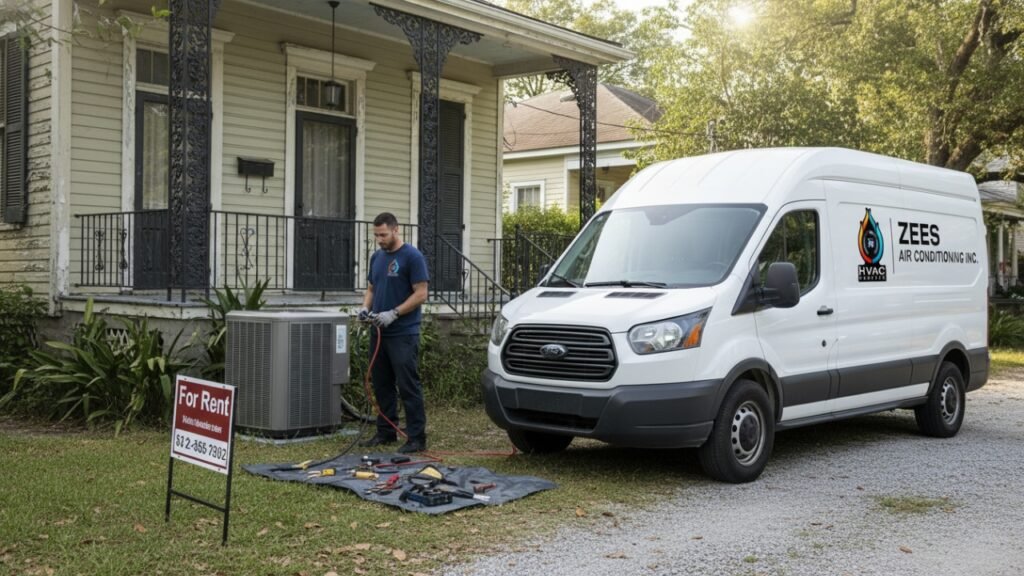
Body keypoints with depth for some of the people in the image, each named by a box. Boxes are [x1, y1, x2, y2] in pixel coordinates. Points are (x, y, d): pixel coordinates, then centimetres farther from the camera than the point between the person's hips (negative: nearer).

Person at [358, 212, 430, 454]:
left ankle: (417, 437, 0)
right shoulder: (377, 257, 13)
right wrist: (365, 308, -1)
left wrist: (394, 313, -20)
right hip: (379, 332, 8)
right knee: (382, 385, 13)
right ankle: (385, 432, 23)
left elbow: (421, 294, -14)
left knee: (408, 386, -5)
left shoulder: (412, 256, -11)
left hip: (403, 334, -8)